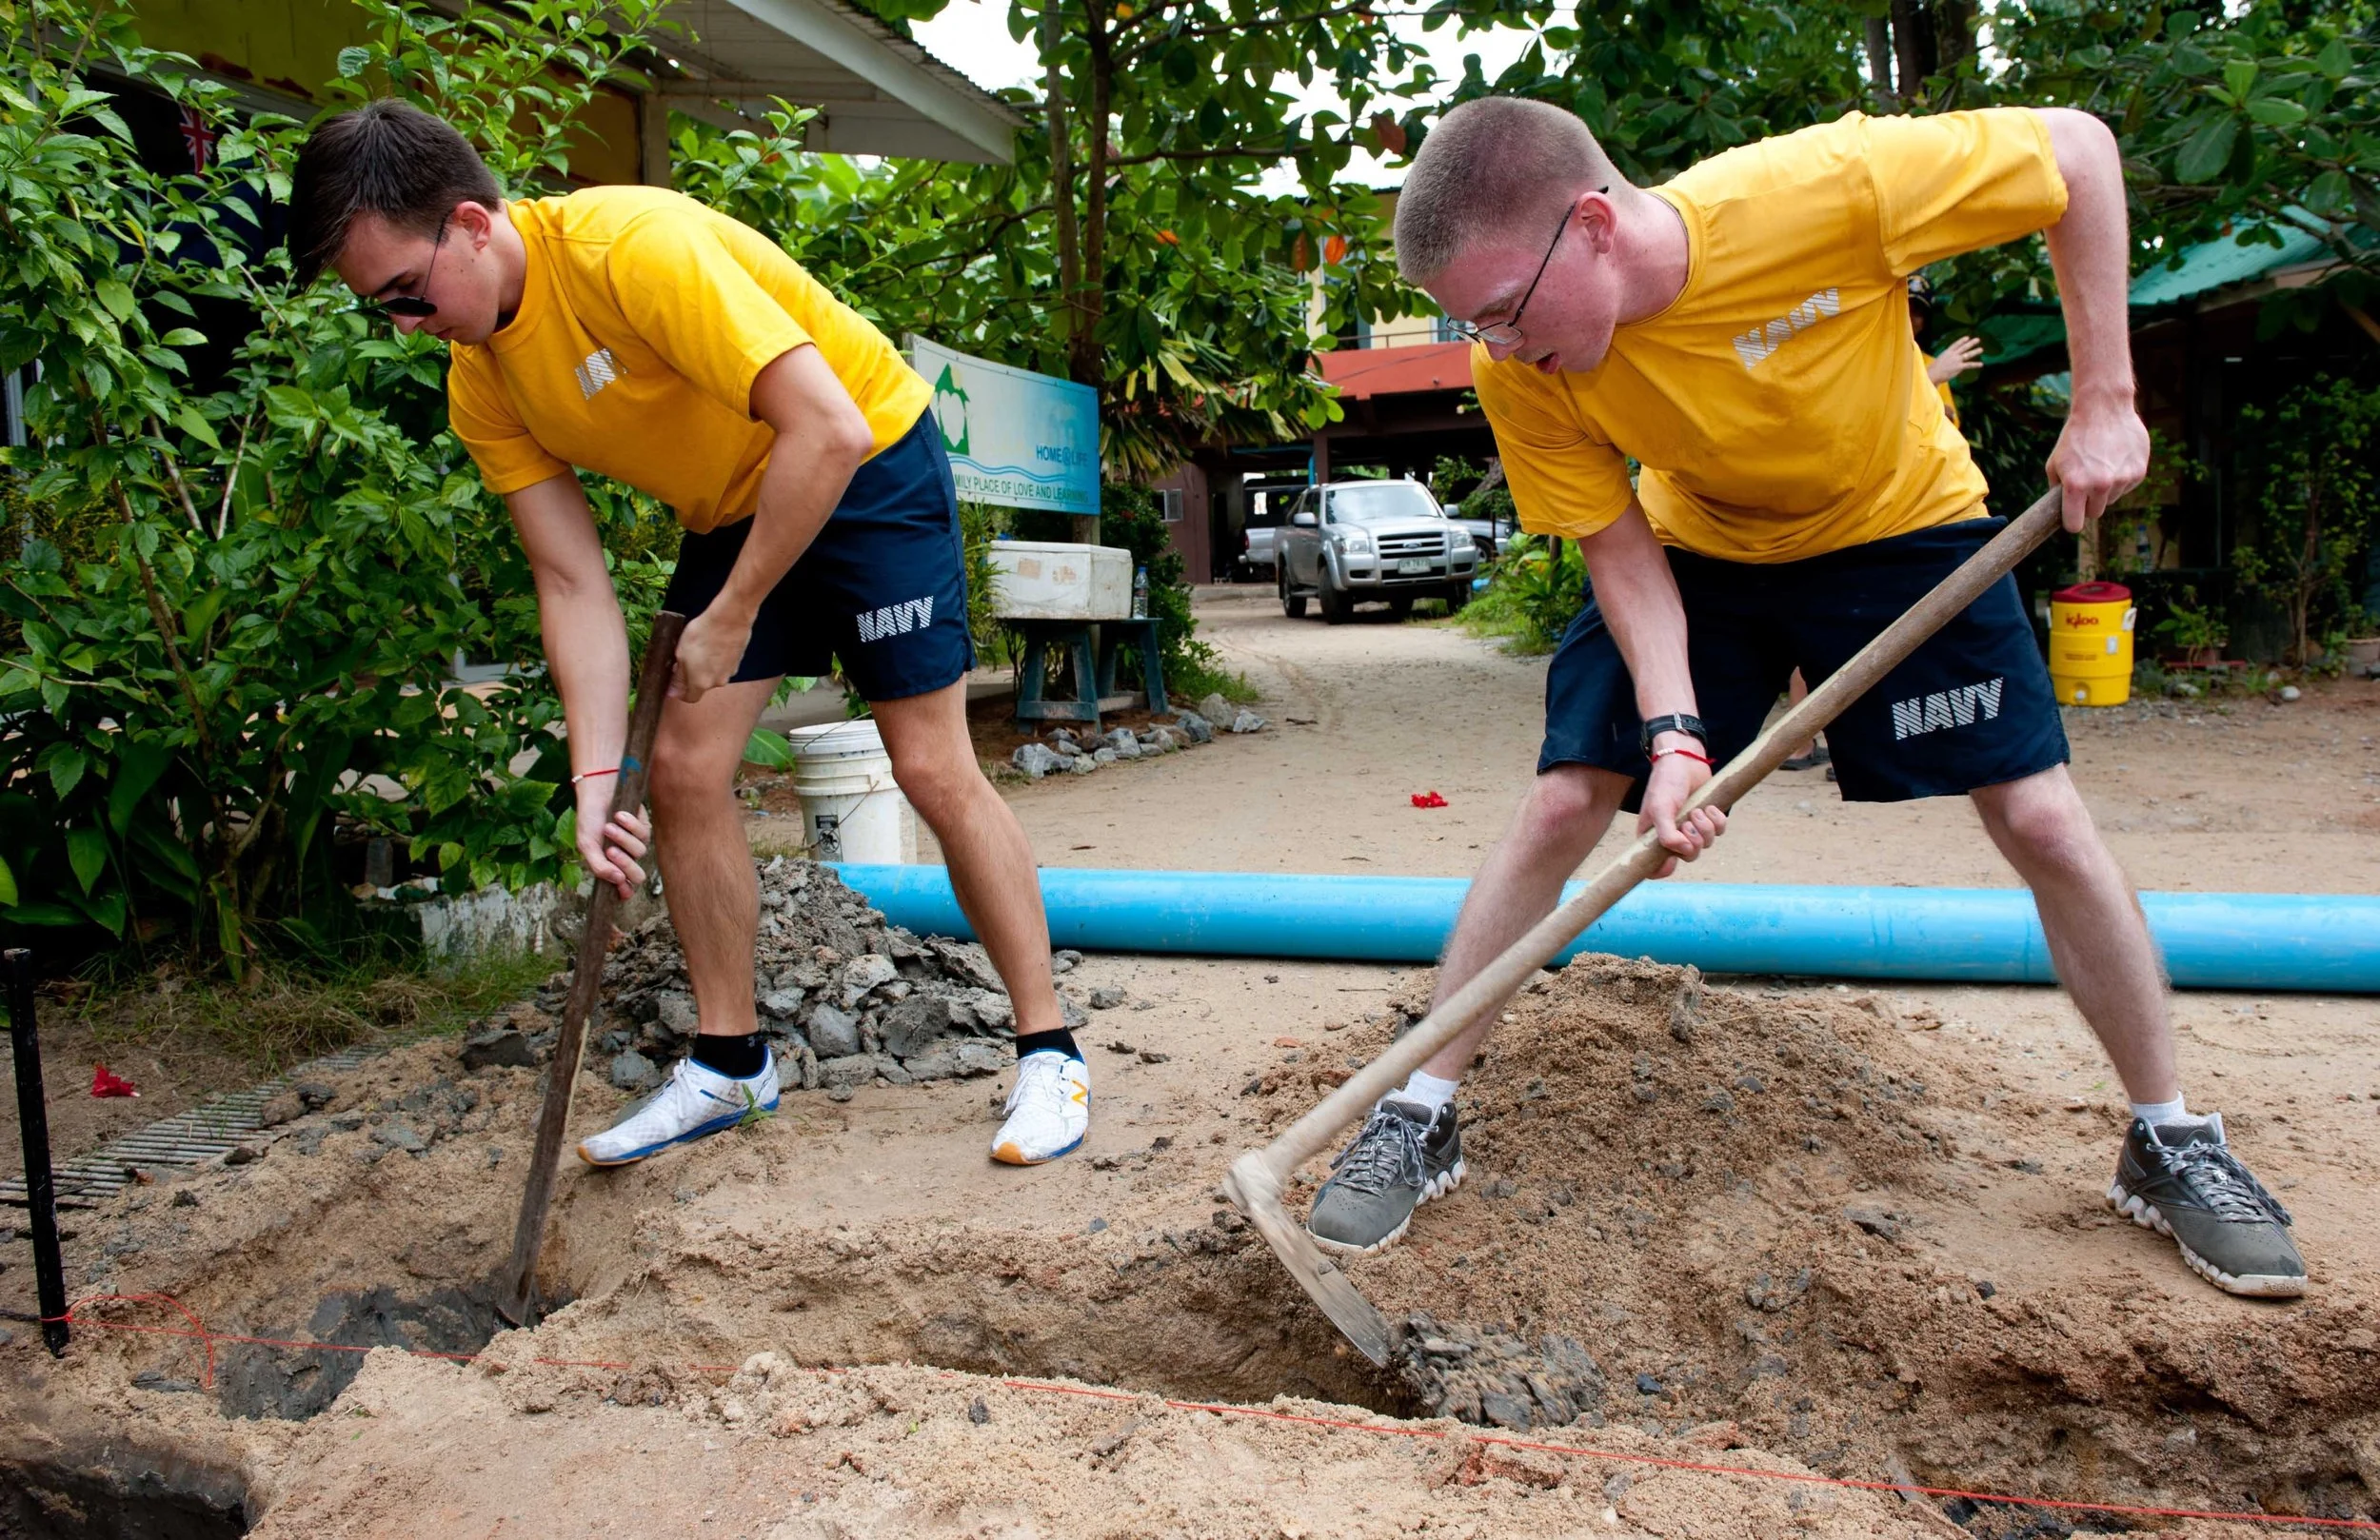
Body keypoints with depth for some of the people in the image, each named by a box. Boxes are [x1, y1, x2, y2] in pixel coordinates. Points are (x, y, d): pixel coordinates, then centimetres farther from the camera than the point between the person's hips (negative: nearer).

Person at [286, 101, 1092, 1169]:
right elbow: (572, 583, -6)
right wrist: (595, 779, -16)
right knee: (682, 770, 0)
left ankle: (1048, 1053, 2)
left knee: (932, 767, -10)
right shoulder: (481, 388, -7)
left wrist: (731, 618, -27)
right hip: (731, 506, 7)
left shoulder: (635, 246, -30)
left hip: (870, 466, -7)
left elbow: (828, 430, -35)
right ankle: (731, 1062, 15)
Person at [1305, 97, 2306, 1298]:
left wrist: (2104, 404, -22)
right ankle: (1419, 1119, 1)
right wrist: (1674, 735, -30)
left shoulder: (1821, 188, -36)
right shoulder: (1519, 374, -27)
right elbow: (1619, 546, -17)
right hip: (1693, 553, 2)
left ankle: (2172, 1143, 16)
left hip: (1900, 525, -1)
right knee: (1561, 805, -11)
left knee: (2043, 819, -5)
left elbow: (2077, 148, -21)